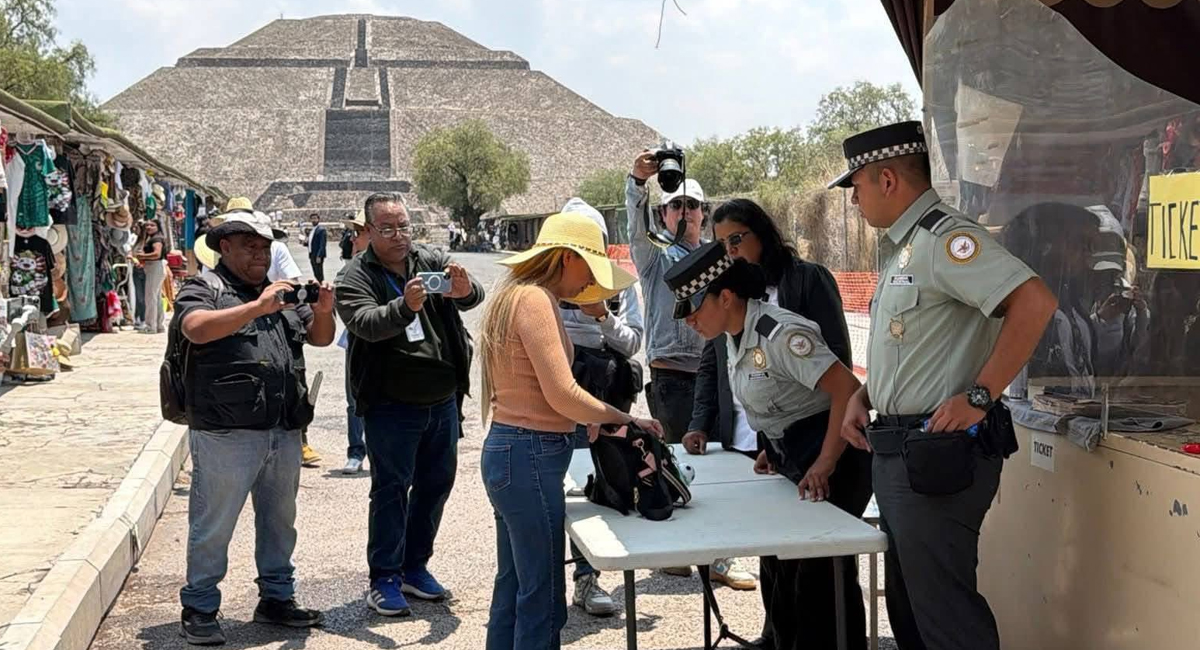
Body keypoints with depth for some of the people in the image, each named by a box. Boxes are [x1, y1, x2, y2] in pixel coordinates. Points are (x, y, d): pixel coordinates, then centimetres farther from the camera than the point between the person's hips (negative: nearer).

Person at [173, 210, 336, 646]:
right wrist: (257, 307, -28)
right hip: (226, 433, -6)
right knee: (213, 526, 1)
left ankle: (277, 599, 29)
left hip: (284, 432, 7)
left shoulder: (281, 293, 20)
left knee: (279, 521, 16)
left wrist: (323, 311, -6)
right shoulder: (203, 290, -1)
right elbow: (196, 328, -21)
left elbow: (319, 337, 16)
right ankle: (199, 610, 13)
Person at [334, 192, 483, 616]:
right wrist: (405, 306, -42)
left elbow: (474, 296, -10)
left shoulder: (433, 261, 3)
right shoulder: (355, 276, -7)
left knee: (437, 482, 13)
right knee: (391, 489, 1)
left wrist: (464, 289, -34)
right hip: (391, 404, -5)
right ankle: (385, 578, 12)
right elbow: (366, 323, -24)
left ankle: (415, 566, 28)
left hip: (443, 401, 5)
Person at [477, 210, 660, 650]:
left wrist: (597, 422, 6)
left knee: (513, 588, 17)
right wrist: (628, 421, -11)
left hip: (508, 451, 11)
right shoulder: (534, 299, -15)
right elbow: (562, 394, -20)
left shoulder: (517, 294, 15)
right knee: (542, 598, -3)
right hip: (530, 456, -11)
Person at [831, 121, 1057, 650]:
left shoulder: (943, 238, -15)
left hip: (937, 454, -10)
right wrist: (863, 397, 11)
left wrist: (979, 396, -24)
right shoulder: (900, 246, 17)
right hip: (896, 450, 11)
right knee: (907, 601, 18)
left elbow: (1034, 301, -27)